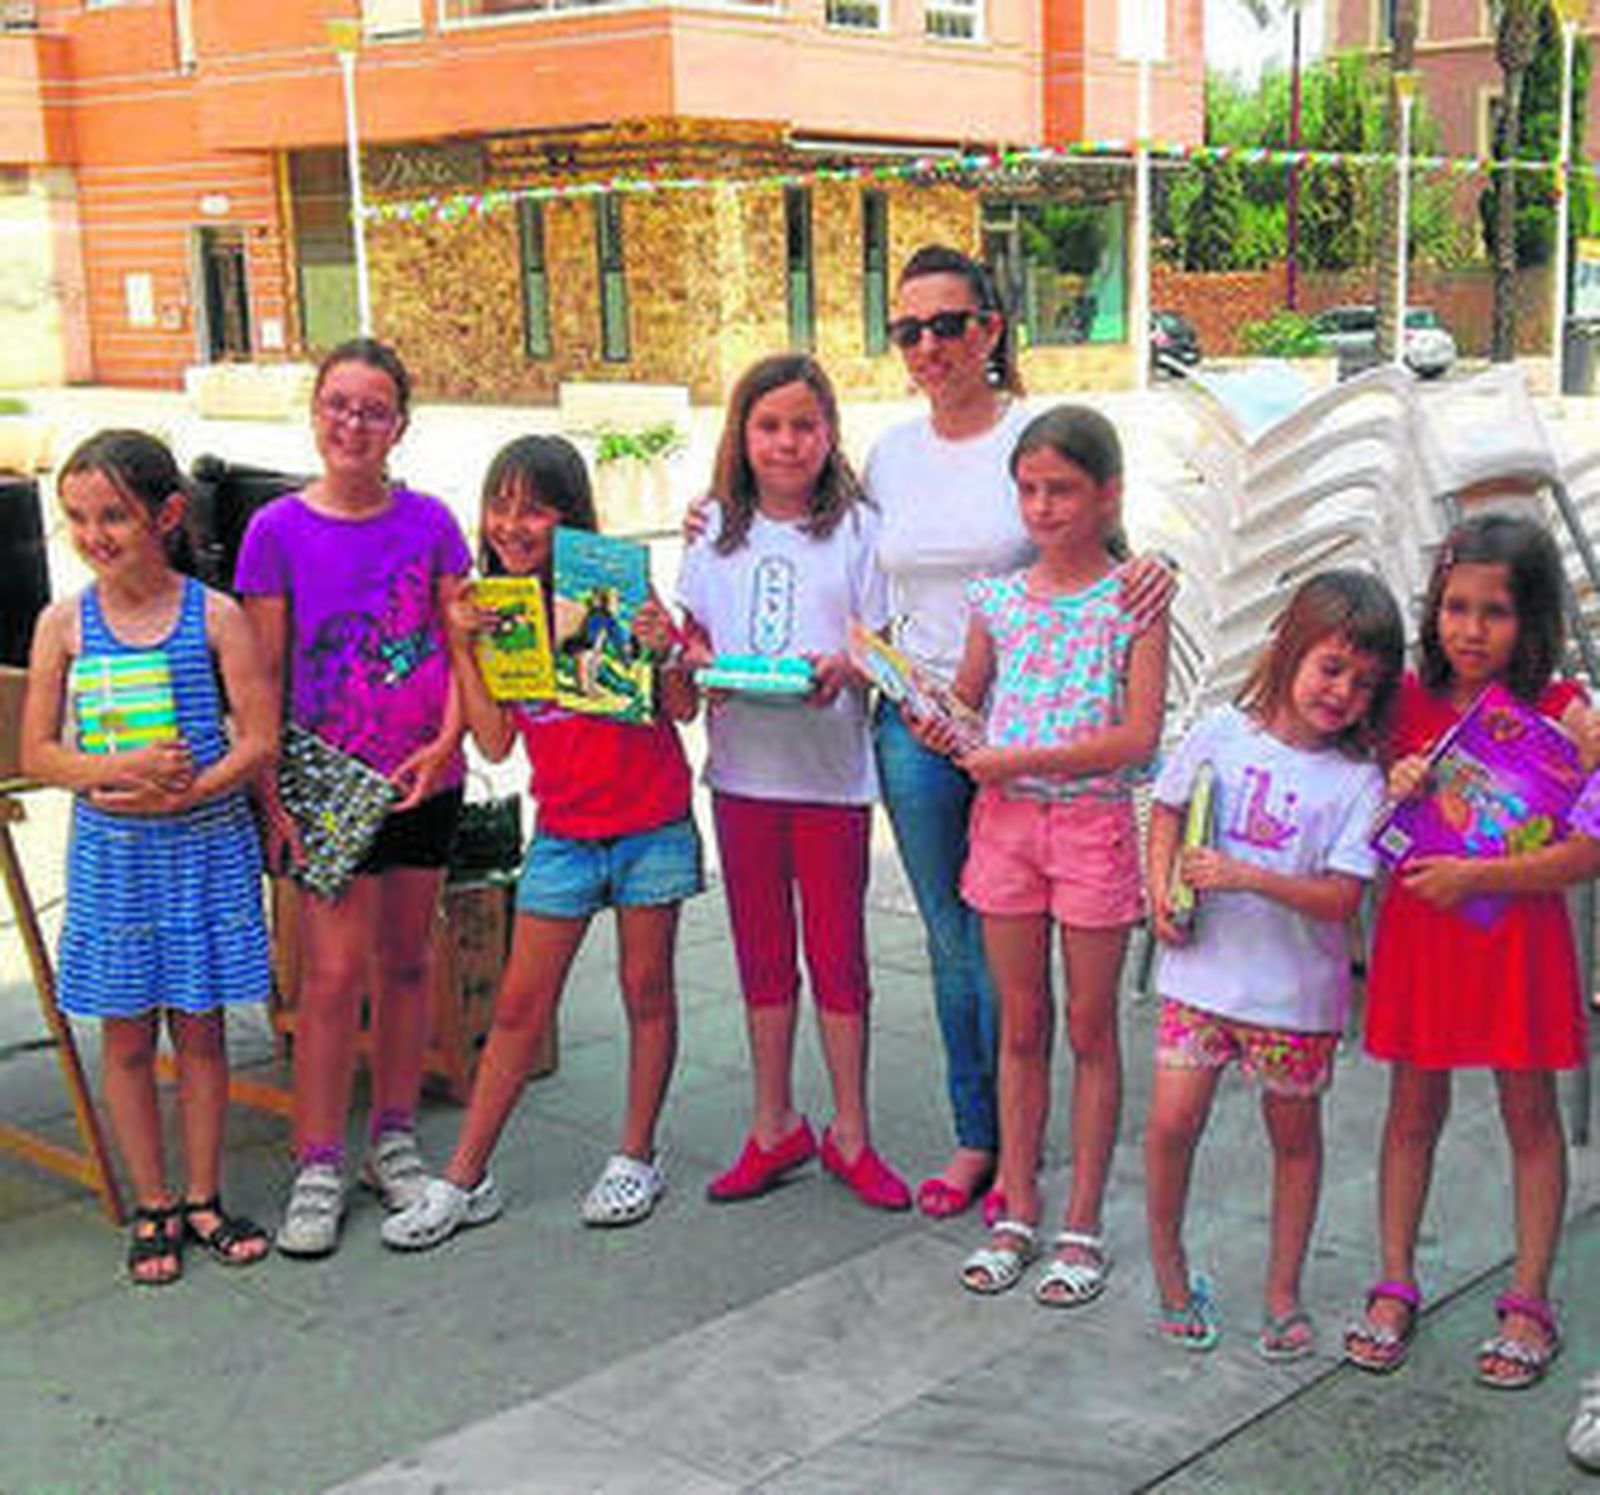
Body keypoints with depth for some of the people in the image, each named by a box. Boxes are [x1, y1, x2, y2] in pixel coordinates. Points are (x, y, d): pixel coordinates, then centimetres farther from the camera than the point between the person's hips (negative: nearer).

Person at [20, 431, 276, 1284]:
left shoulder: (214, 617, -6)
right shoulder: (64, 624, 0)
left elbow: (258, 742, -8)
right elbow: (37, 753, 0)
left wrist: (177, 795, -19)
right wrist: (115, 771, -17)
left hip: (205, 850, -1)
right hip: (110, 856, 2)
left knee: (198, 1029, 9)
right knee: (127, 1037, 8)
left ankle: (202, 1200, 23)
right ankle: (152, 1209, 22)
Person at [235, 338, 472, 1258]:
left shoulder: (430, 523, 2)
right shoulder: (280, 530, -3)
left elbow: (462, 646, 5)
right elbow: (266, 674, -2)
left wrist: (445, 742, -9)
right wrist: (271, 793, -7)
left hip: (424, 778, 2)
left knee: (405, 960, 11)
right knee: (335, 972, -6)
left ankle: (395, 1140, 25)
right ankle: (319, 1168, 5)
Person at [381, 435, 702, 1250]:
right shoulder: (492, 610, 3)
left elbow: (681, 709, -5)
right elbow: (495, 741, -3)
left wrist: (665, 649, -24)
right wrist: (462, 649, -10)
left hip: (651, 824, -3)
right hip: (563, 831, 3)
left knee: (646, 989, 8)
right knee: (519, 1006, 5)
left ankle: (637, 1157, 23)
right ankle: (465, 1179, 12)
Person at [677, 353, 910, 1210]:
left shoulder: (856, 528, -1)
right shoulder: (716, 531, 9)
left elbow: (883, 644, -1)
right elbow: (694, 633, 13)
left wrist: (843, 671, -22)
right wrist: (695, 659, -9)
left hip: (830, 764, -3)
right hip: (743, 763, 3)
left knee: (836, 951, 3)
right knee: (760, 949, 12)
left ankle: (850, 1133, 16)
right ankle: (774, 1125, 24)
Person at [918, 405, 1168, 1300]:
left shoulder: (1133, 600, -6)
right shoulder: (999, 599, 6)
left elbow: (1140, 736, -13)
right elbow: (966, 702, 16)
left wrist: (1021, 760, -18)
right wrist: (940, 728, -8)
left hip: (1094, 822, -4)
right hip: (1005, 821, 4)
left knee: (1090, 1029, 6)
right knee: (1021, 1026, 11)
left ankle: (1083, 1228, 17)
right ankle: (1018, 1213, 22)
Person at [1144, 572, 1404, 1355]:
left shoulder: (1357, 781, -8)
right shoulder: (1223, 732, -2)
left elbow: (1340, 899, -14)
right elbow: (1167, 809, 13)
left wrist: (1246, 877, -25)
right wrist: (1160, 891, -1)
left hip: (1296, 989, -1)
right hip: (1202, 971, 1)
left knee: (1294, 1137, 12)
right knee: (1172, 1122, -3)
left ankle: (1283, 1295, 28)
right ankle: (1168, 1269, 21)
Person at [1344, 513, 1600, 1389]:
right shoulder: (1407, 700, -1)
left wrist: (1475, 876, -20)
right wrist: (1390, 792, -12)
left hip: (1519, 933, -2)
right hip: (1417, 928, 2)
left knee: (1529, 1113, 9)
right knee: (1413, 1109, 11)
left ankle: (1528, 1302, 20)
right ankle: (1395, 1288, 22)